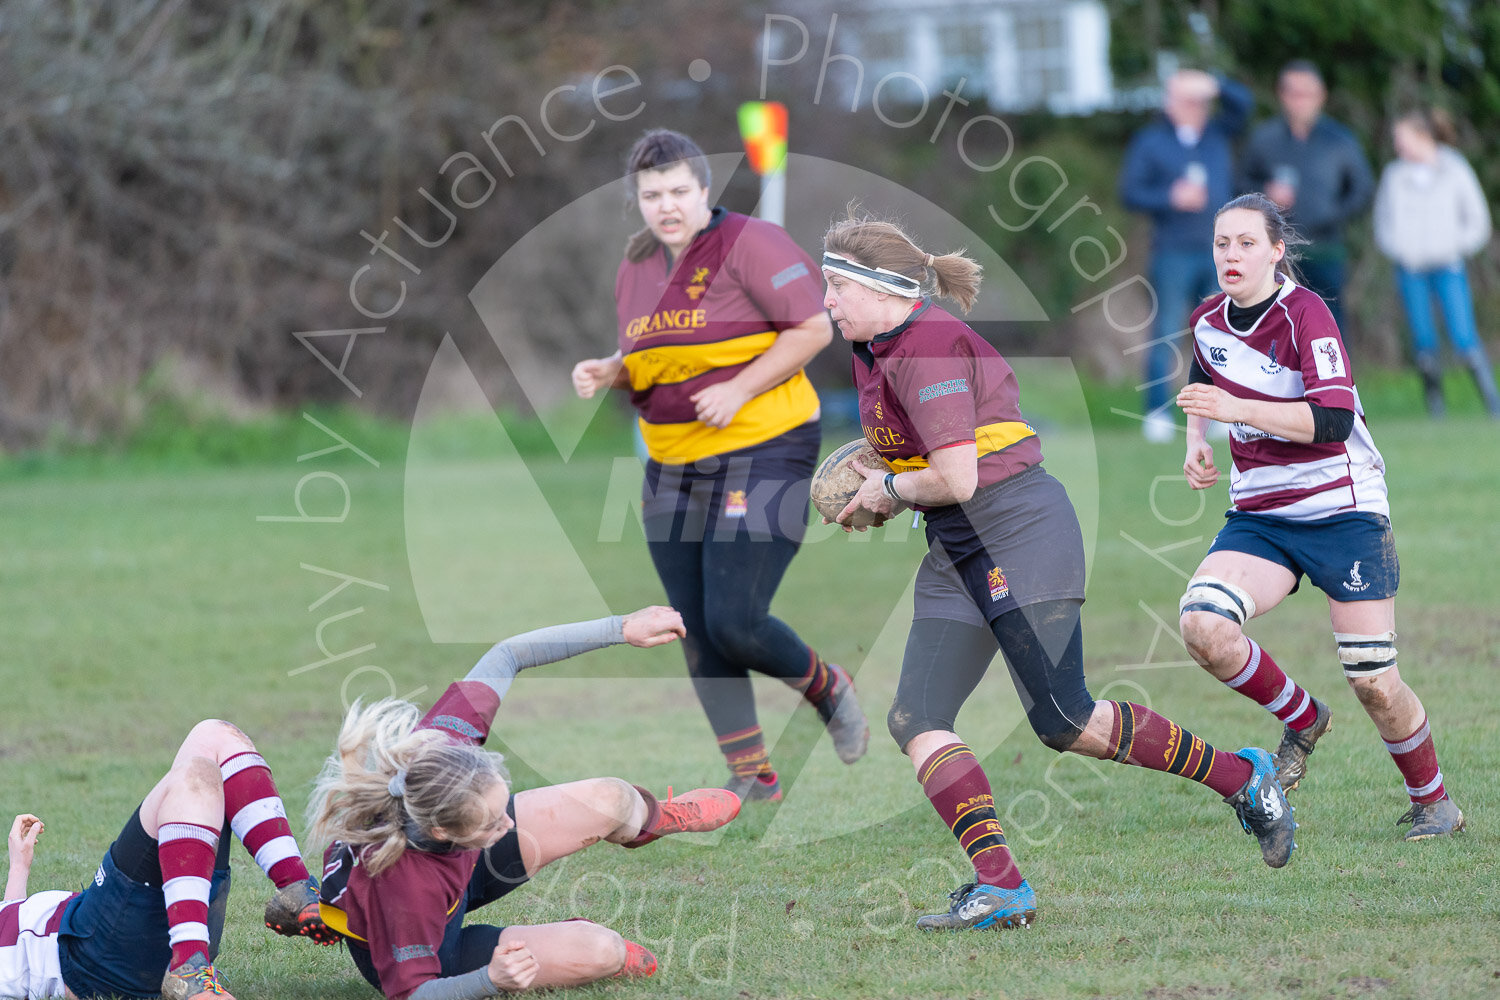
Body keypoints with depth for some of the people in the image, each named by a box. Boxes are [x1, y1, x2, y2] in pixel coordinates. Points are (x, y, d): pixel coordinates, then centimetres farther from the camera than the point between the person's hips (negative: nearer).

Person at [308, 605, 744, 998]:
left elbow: (504, 657, -19)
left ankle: (651, 817, 47)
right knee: (598, 950, -18)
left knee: (611, 801, 7)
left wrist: (621, 628, -18)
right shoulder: (404, 888, -49)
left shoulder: (434, 752, -34)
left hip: (460, 869, 6)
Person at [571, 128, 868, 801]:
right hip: (673, 469, 7)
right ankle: (751, 775, 15)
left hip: (762, 456, -7)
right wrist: (608, 372, 2)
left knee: (735, 623, -14)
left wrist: (738, 391, -19)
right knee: (697, 636, 4)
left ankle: (825, 687, 16)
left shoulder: (748, 244, -10)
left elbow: (814, 328, -12)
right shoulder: (635, 270, 12)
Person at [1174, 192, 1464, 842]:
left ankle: (1431, 800, 20)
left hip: (1342, 511, -5)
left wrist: (1236, 409, -34)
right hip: (1259, 515, 5)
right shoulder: (1208, 321, 4)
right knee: (1202, 625, -22)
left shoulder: (1304, 313, -16)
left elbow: (1334, 419, -27)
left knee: (1373, 682, -6)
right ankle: (1302, 720, 4)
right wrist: (1196, 441, 10)